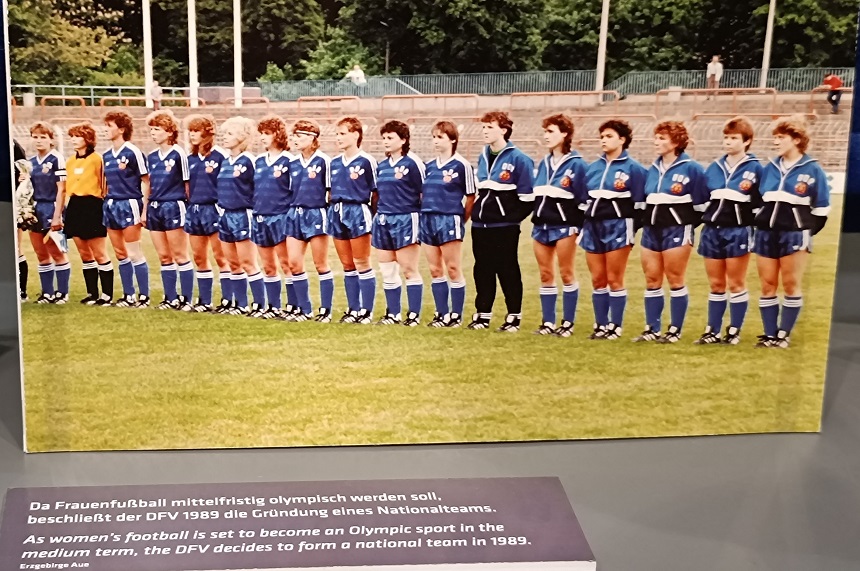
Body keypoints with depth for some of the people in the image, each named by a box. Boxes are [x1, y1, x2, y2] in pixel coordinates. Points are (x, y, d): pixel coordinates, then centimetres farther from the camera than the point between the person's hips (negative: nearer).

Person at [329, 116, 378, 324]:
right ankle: (353, 309, 16)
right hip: (337, 213, 6)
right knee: (347, 265, 10)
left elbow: (376, 192, -6)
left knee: (362, 264, -1)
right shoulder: (335, 163, 12)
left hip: (358, 212, -6)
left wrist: (370, 213, -7)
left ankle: (367, 311, 4)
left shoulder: (366, 161, -8)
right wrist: (333, 210, 10)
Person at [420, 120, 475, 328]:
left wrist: (460, 220, 0)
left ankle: (456, 316, 6)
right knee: (435, 270, 9)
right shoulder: (429, 166, 11)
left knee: (453, 270, -1)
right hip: (427, 220, 6)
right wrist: (425, 214, 7)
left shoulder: (461, 165, -6)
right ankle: (442, 314, 16)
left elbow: (471, 198, -4)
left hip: (449, 220, -6)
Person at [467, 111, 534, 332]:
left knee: (508, 271, 0)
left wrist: (512, 217, -10)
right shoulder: (483, 157, 11)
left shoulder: (518, 159, -10)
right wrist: (478, 212, 14)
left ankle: (514, 317, 8)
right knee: (482, 270, 10)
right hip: (480, 225, 6)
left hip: (504, 226, -6)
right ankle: (482, 315, 18)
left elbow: (527, 197, -11)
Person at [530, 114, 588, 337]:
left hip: (564, 226, -7)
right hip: (542, 225, 7)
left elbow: (584, 199, -9)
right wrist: (536, 220, 14)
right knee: (545, 274, 8)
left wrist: (579, 228, -13)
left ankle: (568, 323, 7)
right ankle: (547, 322, 14)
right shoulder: (544, 163, 14)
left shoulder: (576, 164, -7)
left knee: (566, 273, 0)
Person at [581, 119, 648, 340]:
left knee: (614, 280, -1)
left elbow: (640, 203, -6)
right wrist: (583, 225, 12)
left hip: (618, 227, -6)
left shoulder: (633, 168, -5)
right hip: (593, 226, 6)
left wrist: (631, 229, -11)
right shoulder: (594, 167, 13)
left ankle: (615, 326, 7)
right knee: (597, 280, 7)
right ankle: (601, 325, 15)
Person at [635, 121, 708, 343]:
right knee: (652, 280, 6)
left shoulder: (691, 168, -7)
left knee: (675, 280, 0)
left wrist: (688, 224, -6)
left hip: (677, 230, -6)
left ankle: (675, 330, 8)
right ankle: (652, 328, 13)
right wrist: (647, 223, 10)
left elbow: (701, 203, -7)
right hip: (651, 230, 6)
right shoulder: (653, 169, 13)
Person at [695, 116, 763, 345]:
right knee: (716, 284, 9)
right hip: (712, 230, 4)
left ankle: (734, 331, 12)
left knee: (736, 284, 3)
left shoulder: (755, 168, -2)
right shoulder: (714, 168, 11)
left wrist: (757, 227, -8)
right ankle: (712, 331, 15)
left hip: (738, 231, -4)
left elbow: (762, 203, -3)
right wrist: (703, 220, 10)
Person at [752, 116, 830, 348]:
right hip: (766, 234, 5)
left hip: (794, 235, -5)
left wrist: (806, 232, -5)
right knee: (767, 286, 5)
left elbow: (821, 208, -2)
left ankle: (784, 334, 9)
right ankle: (770, 334, 12)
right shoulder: (770, 168, 10)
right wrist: (760, 227, 9)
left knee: (790, 285, 1)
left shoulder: (812, 170, -4)